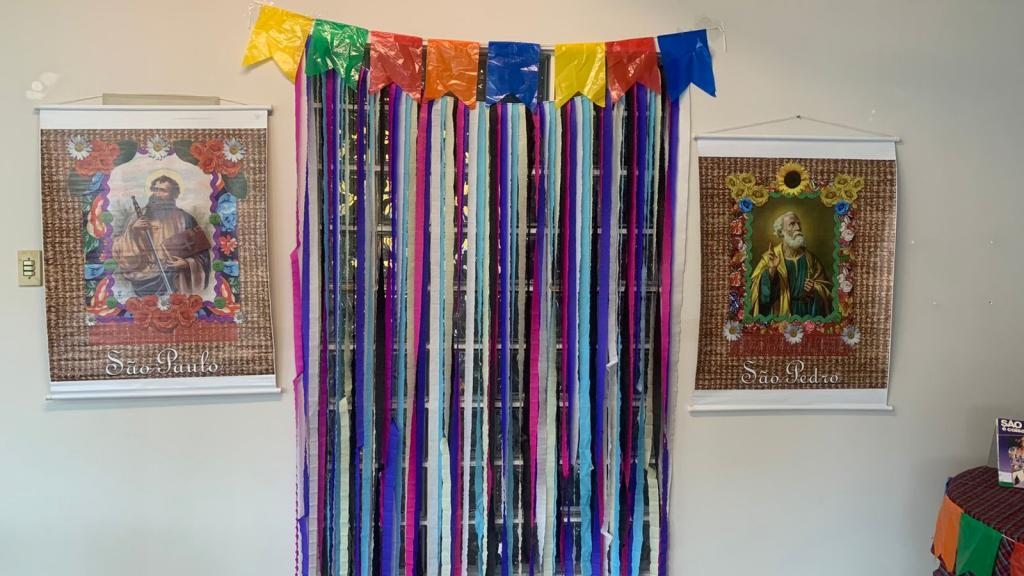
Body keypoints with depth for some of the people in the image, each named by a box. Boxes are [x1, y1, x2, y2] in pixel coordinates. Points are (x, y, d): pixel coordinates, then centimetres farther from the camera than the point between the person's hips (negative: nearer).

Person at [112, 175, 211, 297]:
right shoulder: (138, 218, 12)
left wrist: (187, 264, -13)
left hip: (173, 282, -1)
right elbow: (120, 254, 5)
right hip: (143, 280, 1)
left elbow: (201, 254, 6)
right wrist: (132, 231, -10)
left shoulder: (184, 219, 5)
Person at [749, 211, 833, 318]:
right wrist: (771, 271, -28)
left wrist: (815, 290, -13)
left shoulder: (809, 258, 2)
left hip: (806, 313, 2)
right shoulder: (770, 257, -5)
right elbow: (758, 289, -14)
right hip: (780, 313, -2)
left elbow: (826, 286, 6)